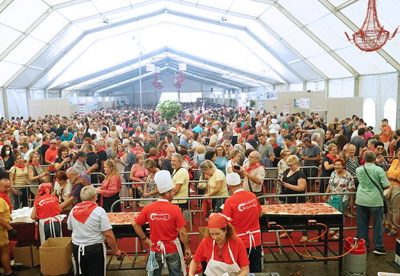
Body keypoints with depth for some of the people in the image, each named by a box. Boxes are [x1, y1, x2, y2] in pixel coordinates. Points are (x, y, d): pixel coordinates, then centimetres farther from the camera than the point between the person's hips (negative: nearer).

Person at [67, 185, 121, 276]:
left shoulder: (73, 210, -1)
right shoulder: (99, 211, -16)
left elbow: (70, 228, 14)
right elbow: (108, 234, -18)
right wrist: (116, 250, -6)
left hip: (76, 248, 5)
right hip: (94, 249, -5)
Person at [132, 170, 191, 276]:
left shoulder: (148, 208, -9)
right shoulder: (175, 209, -19)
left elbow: (135, 225, -1)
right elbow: (182, 232, -16)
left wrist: (145, 239, 7)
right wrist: (187, 248, -4)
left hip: (156, 249, 2)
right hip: (172, 249, -2)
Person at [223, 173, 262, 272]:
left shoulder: (230, 201, -18)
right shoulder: (253, 196, -3)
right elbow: (260, 214, 11)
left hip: (240, 242, -4)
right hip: (256, 240, 4)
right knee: (256, 270, 17)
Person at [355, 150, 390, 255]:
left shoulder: (359, 170, 0)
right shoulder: (379, 170, -10)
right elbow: (386, 185, -10)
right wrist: (379, 187, 9)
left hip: (361, 200, 3)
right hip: (375, 201, -3)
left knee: (362, 224, 11)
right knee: (377, 225, 10)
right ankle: (378, 247, 15)